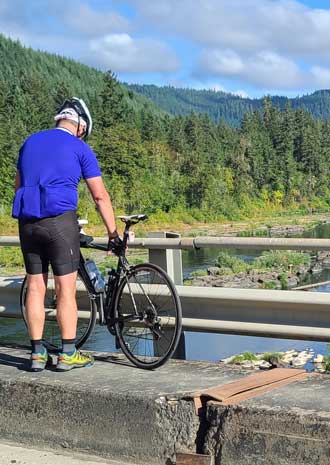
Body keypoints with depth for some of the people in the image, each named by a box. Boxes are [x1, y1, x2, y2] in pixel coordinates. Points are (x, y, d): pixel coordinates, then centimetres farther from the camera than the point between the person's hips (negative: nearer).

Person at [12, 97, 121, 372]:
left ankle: (37, 353, 11)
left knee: (35, 287, 8)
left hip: (27, 223, 5)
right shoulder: (80, 148, 2)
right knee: (66, 288, 0)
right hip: (60, 220, -5)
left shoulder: (30, 142, 17)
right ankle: (68, 354, 3)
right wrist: (113, 232, 9)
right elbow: (100, 195, 2)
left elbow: (18, 186, 22)